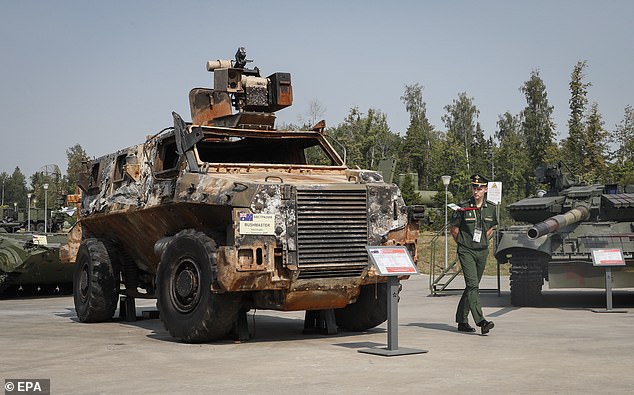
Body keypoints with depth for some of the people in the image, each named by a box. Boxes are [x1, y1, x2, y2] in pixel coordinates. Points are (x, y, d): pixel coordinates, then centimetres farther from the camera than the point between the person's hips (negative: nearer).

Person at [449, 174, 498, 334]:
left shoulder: (491, 208, 4)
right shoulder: (463, 208, -8)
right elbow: (454, 229, 2)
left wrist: (483, 241, 13)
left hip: (482, 252, 5)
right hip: (466, 252, -4)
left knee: (472, 286, 10)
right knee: (472, 285, -16)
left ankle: (462, 321, 20)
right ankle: (481, 321, -23)